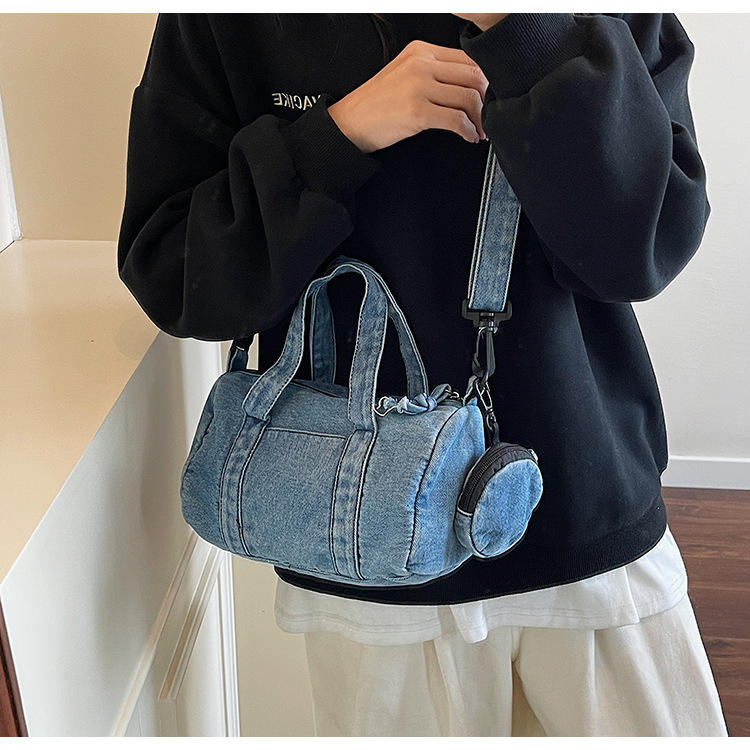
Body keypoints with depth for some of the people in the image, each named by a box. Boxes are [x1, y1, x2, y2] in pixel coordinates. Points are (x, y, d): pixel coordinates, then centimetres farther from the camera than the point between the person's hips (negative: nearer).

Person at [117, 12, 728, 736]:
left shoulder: (614, 22, -2)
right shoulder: (226, 23, -5)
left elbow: (651, 241, -14)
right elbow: (162, 272, -10)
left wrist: (523, 32, -23)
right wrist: (342, 130, -22)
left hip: (594, 520, 2)